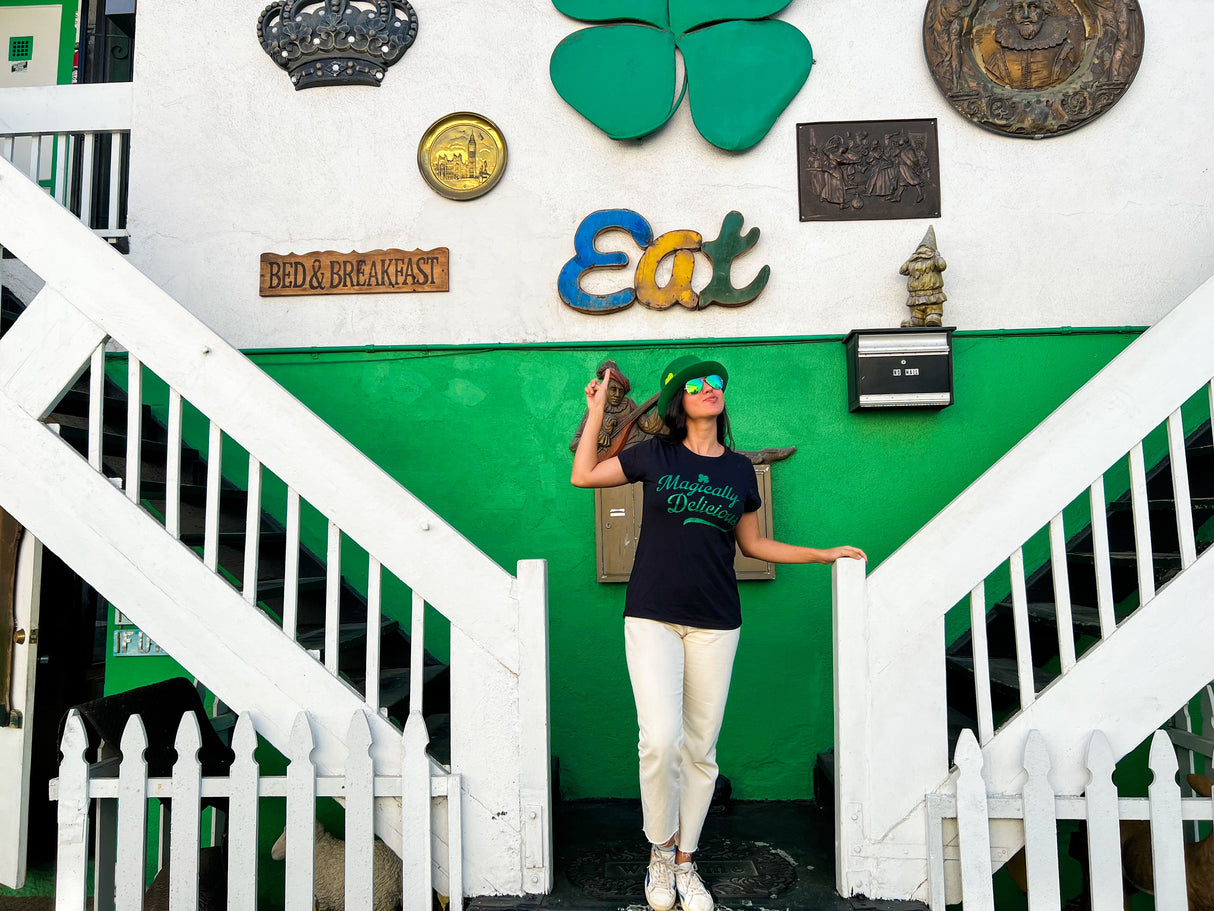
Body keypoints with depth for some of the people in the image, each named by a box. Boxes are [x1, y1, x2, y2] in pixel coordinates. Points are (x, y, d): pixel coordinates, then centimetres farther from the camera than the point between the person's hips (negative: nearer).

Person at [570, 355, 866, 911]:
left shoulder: (740, 469, 8)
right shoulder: (656, 455, 3)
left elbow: (752, 544, 17)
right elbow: (582, 475, 7)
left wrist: (824, 555, 14)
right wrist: (597, 409, 7)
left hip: (715, 624, 2)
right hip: (652, 618, -2)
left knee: (701, 750, 7)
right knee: (661, 740, -13)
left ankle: (685, 861, 25)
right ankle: (659, 850, 13)